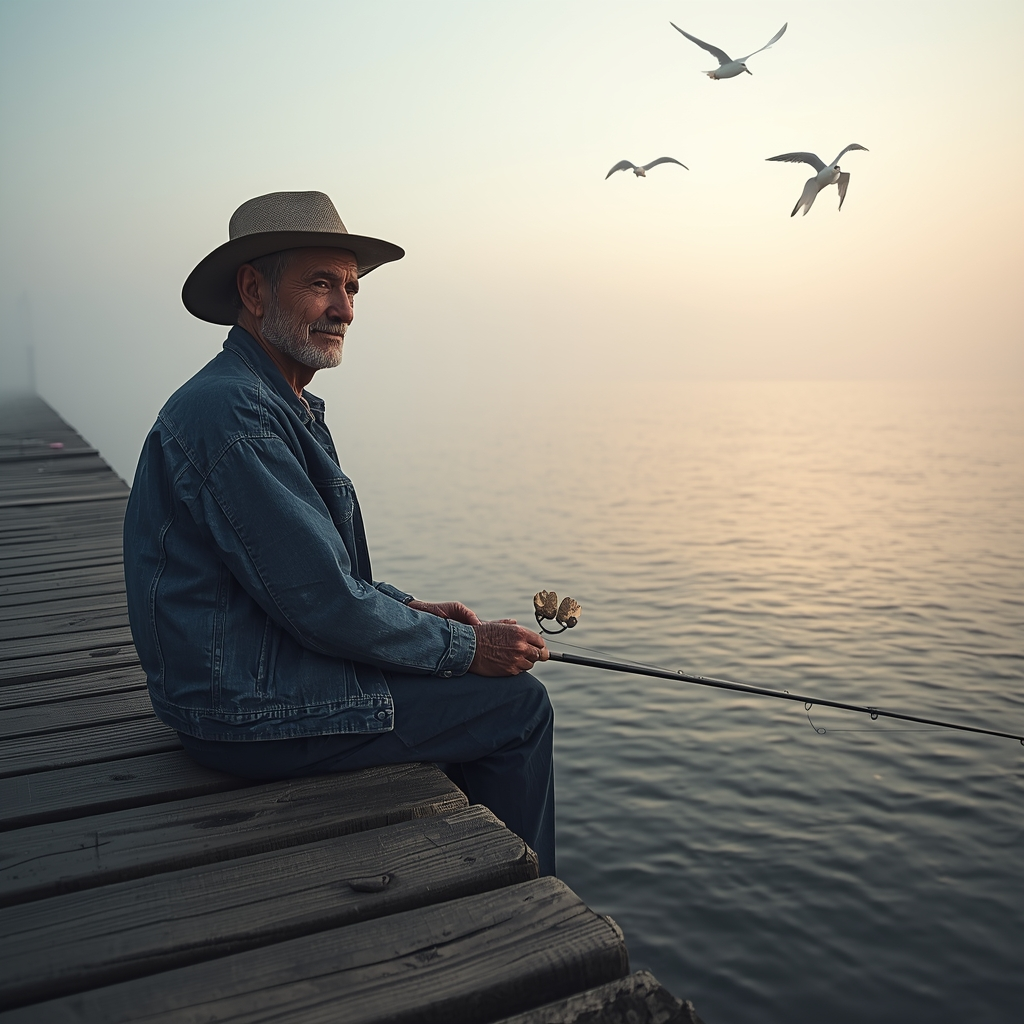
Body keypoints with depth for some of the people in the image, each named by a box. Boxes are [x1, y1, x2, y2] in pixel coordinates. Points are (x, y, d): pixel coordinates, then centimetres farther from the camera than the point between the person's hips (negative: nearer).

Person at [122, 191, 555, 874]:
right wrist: (466, 648, -14)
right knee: (517, 704, -5)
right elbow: (324, 602, -24)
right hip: (252, 712, -11)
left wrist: (410, 607, 6)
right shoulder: (231, 410, -22)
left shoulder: (279, 404, 12)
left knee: (477, 688, 19)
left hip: (251, 672, 11)